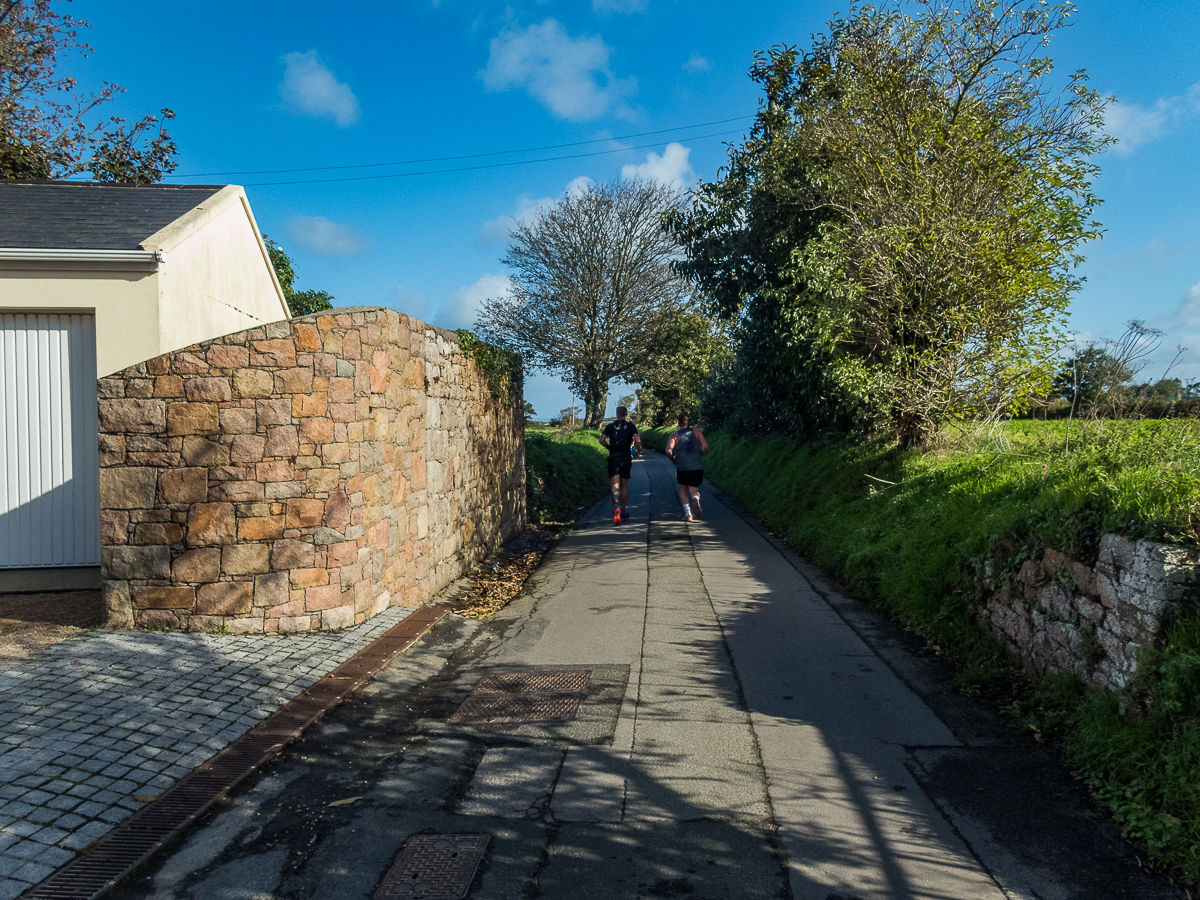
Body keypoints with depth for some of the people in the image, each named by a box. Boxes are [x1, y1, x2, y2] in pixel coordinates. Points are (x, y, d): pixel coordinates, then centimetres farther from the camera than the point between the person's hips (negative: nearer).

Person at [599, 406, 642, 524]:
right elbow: (638, 441, -9)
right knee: (624, 485, 12)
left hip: (613, 457, -1)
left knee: (615, 485, -8)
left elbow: (602, 440, -4)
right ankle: (622, 512, 19)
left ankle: (616, 506, -35)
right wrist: (638, 451, 8)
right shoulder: (631, 426, 3)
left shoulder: (610, 426, 5)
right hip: (626, 457, 1)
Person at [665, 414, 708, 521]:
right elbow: (705, 447, -1)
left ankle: (688, 513, 9)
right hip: (697, 467, 1)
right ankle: (696, 500, -26)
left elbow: (669, 451, -10)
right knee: (693, 490, 10)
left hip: (682, 467, 0)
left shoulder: (674, 435, 4)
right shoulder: (697, 431, 8)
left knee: (683, 489, 20)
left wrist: (673, 457, 11)